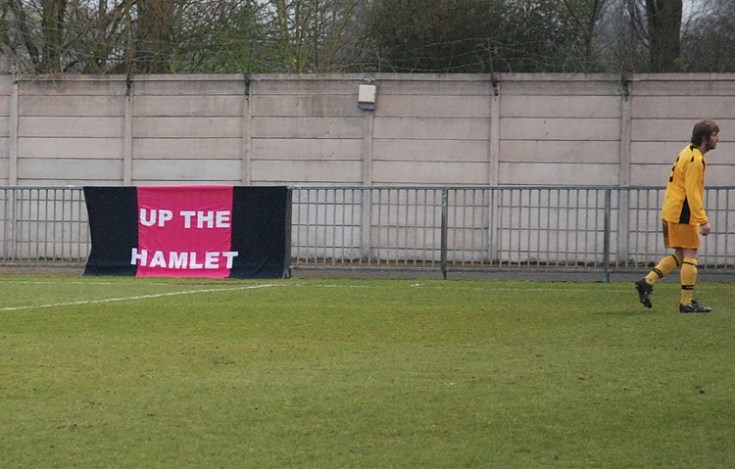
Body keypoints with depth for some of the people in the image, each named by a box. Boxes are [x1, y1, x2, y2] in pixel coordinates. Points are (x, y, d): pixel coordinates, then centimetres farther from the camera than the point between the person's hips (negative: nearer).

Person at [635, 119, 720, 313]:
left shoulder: (688, 152, 15)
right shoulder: (695, 159, -17)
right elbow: (692, 193, -22)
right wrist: (703, 221, -23)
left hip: (670, 211, 10)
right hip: (682, 213, -10)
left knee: (680, 256, 14)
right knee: (690, 255, -4)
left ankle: (647, 282, 7)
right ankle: (687, 303, -2)